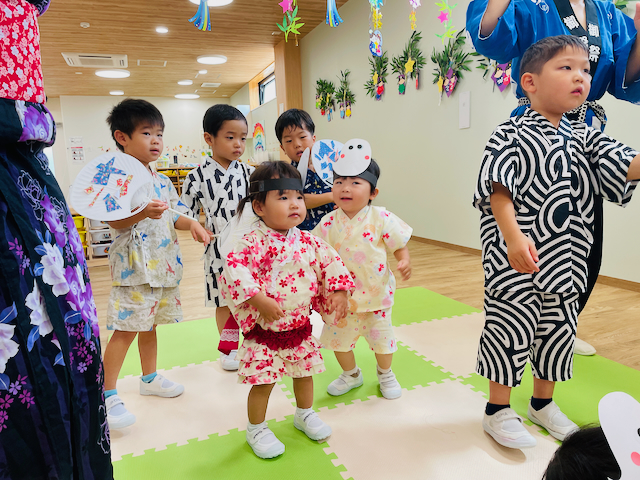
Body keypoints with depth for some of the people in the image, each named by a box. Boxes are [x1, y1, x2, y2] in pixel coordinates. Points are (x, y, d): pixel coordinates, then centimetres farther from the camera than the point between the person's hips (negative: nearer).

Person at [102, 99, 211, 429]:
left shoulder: (162, 181, 13)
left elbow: (175, 215, 15)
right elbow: (116, 221, -18)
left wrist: (192, 224, -5)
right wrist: (143, 212, -35)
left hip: (163, 263, 7)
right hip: (133, 264, -7)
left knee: (150, 325, 18)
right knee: (126, 329, -4)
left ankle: (149, 378, 34)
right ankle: (107, 395, 9)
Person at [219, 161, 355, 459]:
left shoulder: (308, 242, -3)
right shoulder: (253, 243, -18)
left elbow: (331, 262, 5)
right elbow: (233, 271, -26)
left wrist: (339, 292, -3)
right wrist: (259, 301, -29)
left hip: (301, 327, 5)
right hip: (265, 331, -5)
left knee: (304, 373, 22)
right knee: (263, 382, 6)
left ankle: (305, 414, 49)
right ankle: (256, 429, 32)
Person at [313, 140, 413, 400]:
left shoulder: (381, 219, -14)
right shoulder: (329, 223, -8)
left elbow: (400, 246, -8)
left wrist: (405, 261, -27)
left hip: (376, 293, -2)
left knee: (381, 338, 14)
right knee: (339, 338, 15)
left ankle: (385, 374, 46)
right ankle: (351, 374, 45)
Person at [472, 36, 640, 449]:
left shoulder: (585, 138, 11)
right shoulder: (511, 135, -7)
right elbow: (498, 190, -17)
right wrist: (513, 235, -29)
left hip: (567, 259, 7)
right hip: (515, 260, -7)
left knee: (558, 330, 18)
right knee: (511, 331, 2)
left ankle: (543, 403, 40)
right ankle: (498, 410, 23)